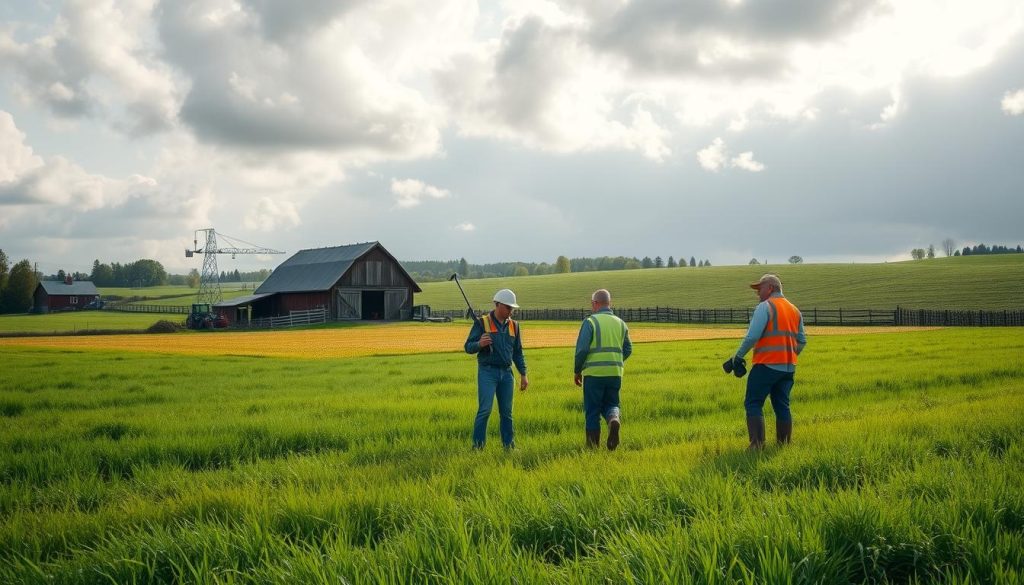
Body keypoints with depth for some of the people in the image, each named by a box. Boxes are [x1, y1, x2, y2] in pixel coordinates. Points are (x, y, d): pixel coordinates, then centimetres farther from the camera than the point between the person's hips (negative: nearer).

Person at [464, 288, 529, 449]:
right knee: (484, 410, -10)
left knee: (506, 412, 8)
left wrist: (523, 374, 14)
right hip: (487, 371, -4)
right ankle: (477, 446, -4)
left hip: (506, 373, 5)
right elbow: (468, 347, -3)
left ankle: (509, 445, 15)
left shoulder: (514, 326, 12)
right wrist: (479, 344, -25)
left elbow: (518, 353, 19)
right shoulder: (482, 323, -2)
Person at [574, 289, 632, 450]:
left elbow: (581, 349, -11)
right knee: (611, 404, 17)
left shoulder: (590, 322, -6)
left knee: (592, 410, 7)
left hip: (594, 373, -4)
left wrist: (577, 371, 1)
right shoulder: (620, 323, 10)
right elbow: (628, 349, 12)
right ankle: (614, 419, -15)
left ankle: (593, 444, 8)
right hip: (615, 373, 4)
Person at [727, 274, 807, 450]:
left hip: (767, 365, -7)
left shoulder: (765, 307, -8)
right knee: (782, 406, 13)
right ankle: (784, 444, 14)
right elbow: (802, 341, 17)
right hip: (788, 368, 7)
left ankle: (757, 445, -9)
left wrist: (738, 356, -5)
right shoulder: (794, 310, 16)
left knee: (753, 404, -2)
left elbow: (752, 336, -16)